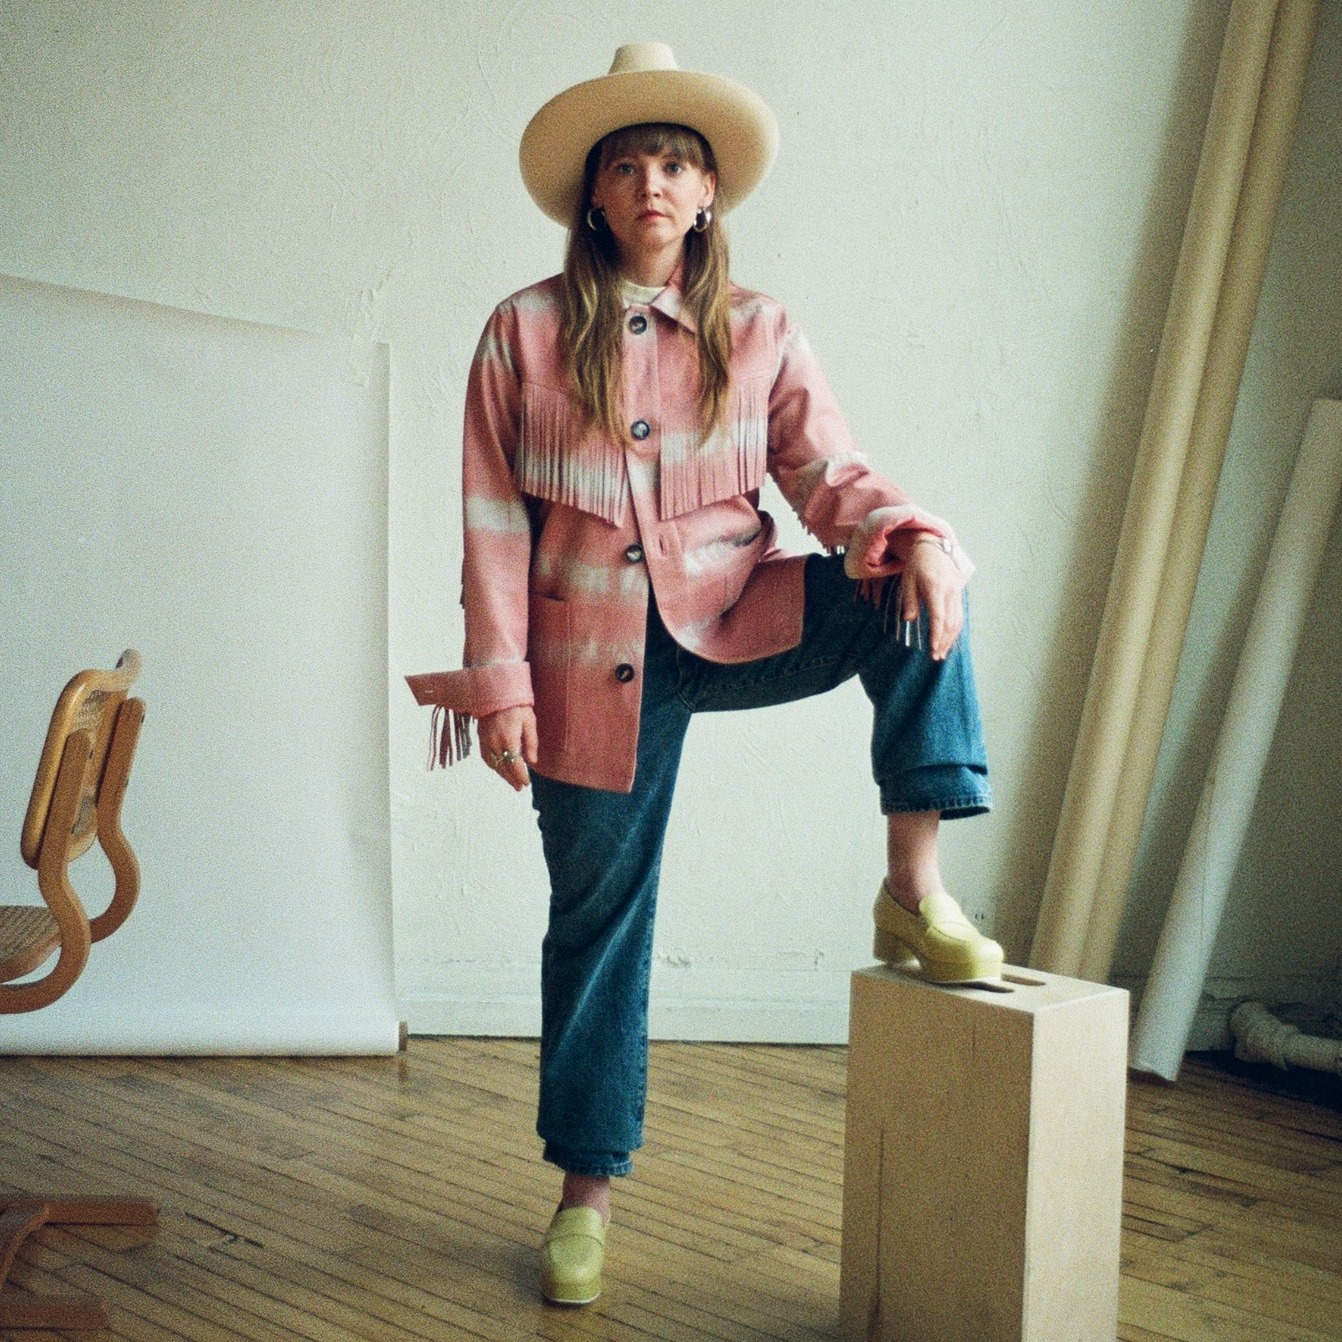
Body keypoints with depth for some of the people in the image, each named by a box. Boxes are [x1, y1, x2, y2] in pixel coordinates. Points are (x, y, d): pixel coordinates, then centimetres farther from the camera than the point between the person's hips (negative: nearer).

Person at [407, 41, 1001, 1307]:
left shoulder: (760, 335, 3)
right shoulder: (525, 333, 0)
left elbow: (831, 474, -2)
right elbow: (494, 522, -2)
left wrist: (911, 535, -25)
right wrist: (500, 682, -8)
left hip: (734, 620, 1)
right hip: (595, 657, -1)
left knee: (911, 597, -26)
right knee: (595, 915, 6)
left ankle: (913, 888, -22)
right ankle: (587, 1189, 21)